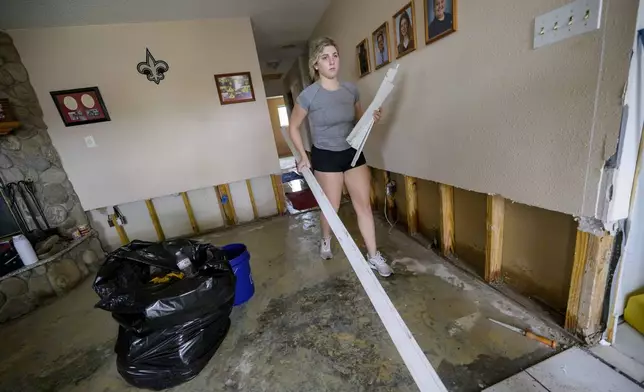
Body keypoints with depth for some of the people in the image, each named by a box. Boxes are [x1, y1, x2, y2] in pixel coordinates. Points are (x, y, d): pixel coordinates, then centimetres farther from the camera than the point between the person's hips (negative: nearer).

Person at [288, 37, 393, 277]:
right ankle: (326, 241, 39)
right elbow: (293, 127, 0)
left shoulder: (351, 90, 2)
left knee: (364, 205, 3)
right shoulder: (309, 95, -11)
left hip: (353, 153, 4)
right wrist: (303, 156, -7)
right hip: (325, 157, -4)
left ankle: (373, 256, 16)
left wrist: (372, 118, -5)